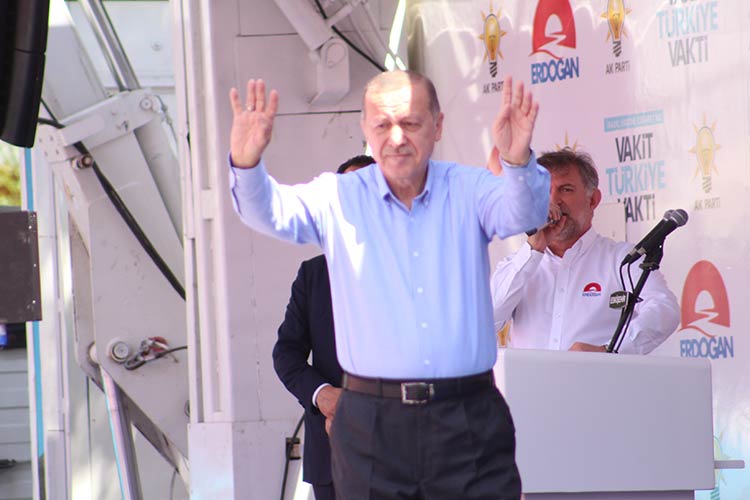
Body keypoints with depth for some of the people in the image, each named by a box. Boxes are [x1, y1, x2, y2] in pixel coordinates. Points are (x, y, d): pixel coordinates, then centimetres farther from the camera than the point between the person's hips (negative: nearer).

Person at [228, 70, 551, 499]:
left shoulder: (469, 190, 6)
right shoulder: (338, 198, 6)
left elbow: (524, 213, -12)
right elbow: (271, 212, -8)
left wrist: (518, 162, -35)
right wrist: (246, 163, -31)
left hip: (469, 418, 0)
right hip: (372, 426, 0)